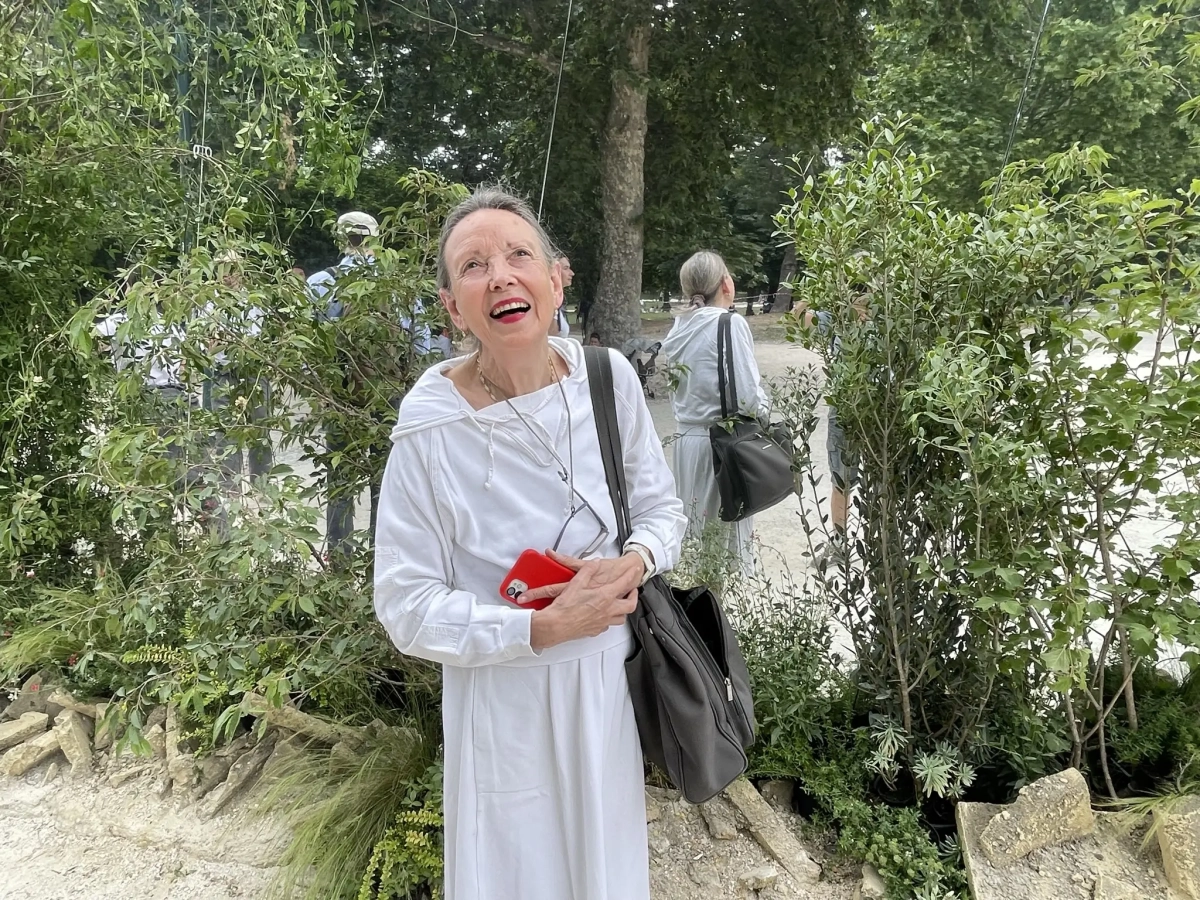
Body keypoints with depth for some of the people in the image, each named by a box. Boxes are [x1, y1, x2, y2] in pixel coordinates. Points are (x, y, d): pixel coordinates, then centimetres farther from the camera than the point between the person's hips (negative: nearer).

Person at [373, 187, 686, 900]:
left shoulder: (608, 377, -9)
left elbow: (663, 508, 4)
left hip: (614, 680, 4)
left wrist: (635, 562, -17)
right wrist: (544, 628, -23)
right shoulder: (432, 426, -19)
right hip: (506, 703, -3)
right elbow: (407, 607, -14)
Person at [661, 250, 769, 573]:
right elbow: (748, 397, -17)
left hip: (686, 437, 7)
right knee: (730, 535, 2)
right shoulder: (729, 324, -14)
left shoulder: (680, 327, 6)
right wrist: (763, 409, 3)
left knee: (694, 535, 15)